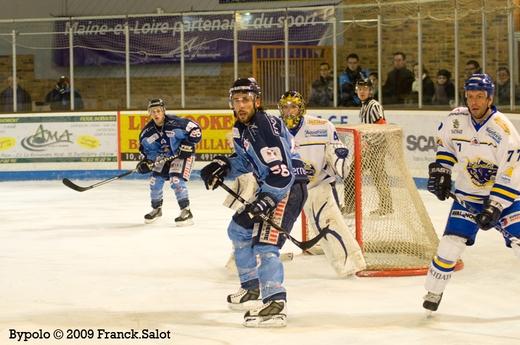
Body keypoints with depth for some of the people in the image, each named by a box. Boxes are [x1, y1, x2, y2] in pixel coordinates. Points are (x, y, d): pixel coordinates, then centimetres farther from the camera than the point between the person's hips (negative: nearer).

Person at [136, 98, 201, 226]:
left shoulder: (175, 123, -28)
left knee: (176, 180, -23)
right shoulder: (148, 131, -10)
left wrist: (188, 144, -25)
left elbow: (195, 129, -21)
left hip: (183, 154, -6)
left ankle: (186, 212, -17)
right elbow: (145, 147, 4)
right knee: (155, 180, 4)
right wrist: (146, 160, -11)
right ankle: (156, 209, 29)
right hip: (164, 156, 6)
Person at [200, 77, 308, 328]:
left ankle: (275, 305, -30)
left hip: (290, 187, -11)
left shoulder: (265, 128, -23)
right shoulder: (241, 128, 8)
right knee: (239, 229, 22)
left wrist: (264, 201, -35)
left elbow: (282, 173, -29)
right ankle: (251, 288, 34)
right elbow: (245, 160, 22)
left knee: (264, 243, -23)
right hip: (269, 188, 11)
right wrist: (223, 167, 4)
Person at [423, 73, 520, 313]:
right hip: (468, 194, 3)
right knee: (451, 243, -5)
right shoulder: (456, 119, -10)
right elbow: (445, 141, 13)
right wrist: (440, 170, 4)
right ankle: (434, 290, 13)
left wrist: (494, 207, -26)